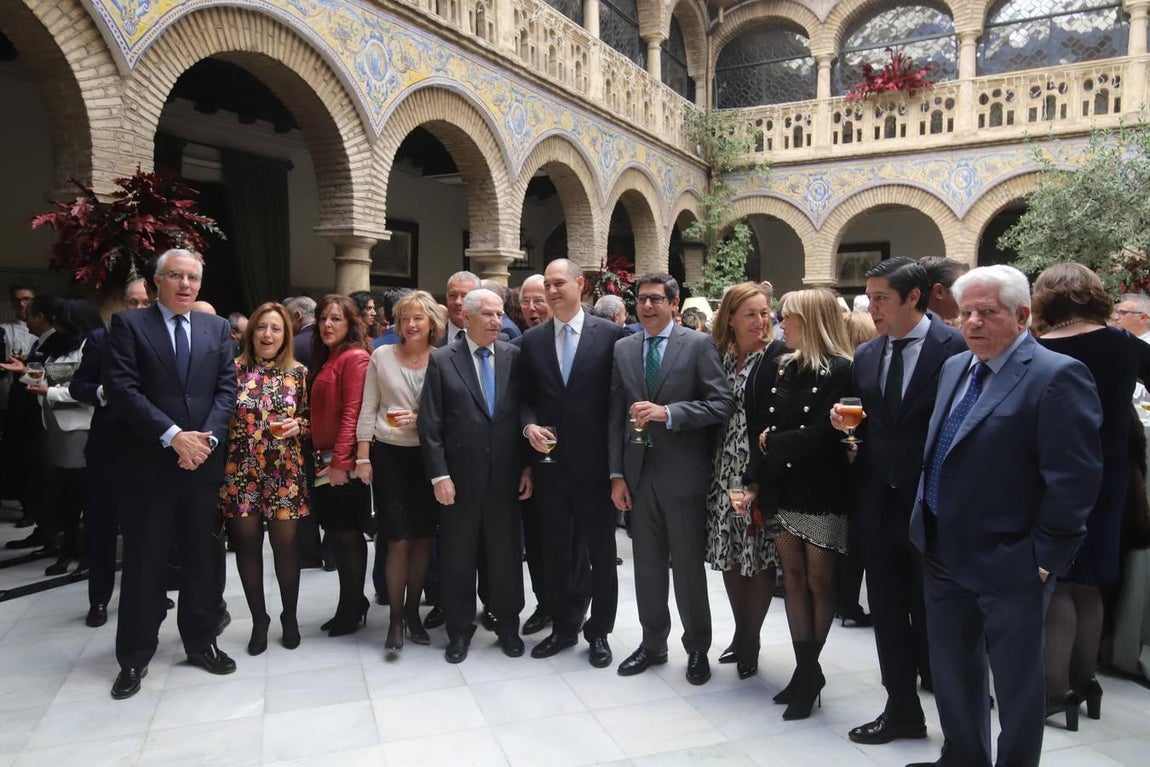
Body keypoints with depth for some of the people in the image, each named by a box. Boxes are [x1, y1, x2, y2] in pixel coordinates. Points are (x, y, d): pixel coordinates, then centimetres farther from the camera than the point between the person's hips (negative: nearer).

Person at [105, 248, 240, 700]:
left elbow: (227, 389, 4)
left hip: (203, 459, 3)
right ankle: (135, 657, 19)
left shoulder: (217, 328, 10)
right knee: (143, 563, 6)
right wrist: (174, 436, -17)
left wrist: (206, 437, -11)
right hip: (149, 462, -3)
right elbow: (123, 389, -10)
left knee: (201, 558, 11)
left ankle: (201, 642, 26)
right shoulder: (129, 325, 0)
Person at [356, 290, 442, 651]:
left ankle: (412, 611, 25)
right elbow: (367, 409, 1)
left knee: (422, 537, 8)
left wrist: (421, 418, -13)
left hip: (427, 456, 1)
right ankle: (395, 618, 12)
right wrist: (362, 457, -3)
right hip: (389, 455, -1)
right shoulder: (382, 355, 0)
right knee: (398, 540, -3)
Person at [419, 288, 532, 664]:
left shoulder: (514, 357, 2)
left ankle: (508, 626, 30)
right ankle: (459, 630, 27)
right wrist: (439, 475, -10)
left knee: (507, 554, 12)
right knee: (458, 556, 10)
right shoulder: (442, 360, -3)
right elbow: (430, 425, -5)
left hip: (506, 476, 2)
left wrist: (528, 465, 1)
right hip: (460, 477, -1)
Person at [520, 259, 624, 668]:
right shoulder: (532, 340, 6)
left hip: (595, 461, -3)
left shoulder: (610, 334, -3)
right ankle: (564, 626, 31)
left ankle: (599, 632, 25)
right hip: (550, 462, 3)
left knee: (601, 552, 9)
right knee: (555, 551, 14)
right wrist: (529, 425, -9)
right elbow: (525, 397, 11)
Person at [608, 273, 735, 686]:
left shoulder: (699, 344, -4)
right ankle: (653, 643, 30)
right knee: (647, 565, 14)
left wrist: (667, 412, -21)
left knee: (689, 566, 8)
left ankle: (697, 648, 26)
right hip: (639, 471, 4)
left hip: (683, 472, -4)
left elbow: (723, 403, -11)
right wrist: (617, 474, 2)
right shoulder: (623, 349, 8)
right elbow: (615, 416, 7)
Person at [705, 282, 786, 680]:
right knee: (729, 554, 12)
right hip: (724, 471, 5)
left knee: (760, 556, 4)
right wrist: (712, 470, 3)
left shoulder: (777, 355, -7)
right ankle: (741, 634, 29)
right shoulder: (719, 356, 8)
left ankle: (751, 640, 21)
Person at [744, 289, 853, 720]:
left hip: (821, 493, -6)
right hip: (783, 490, 6)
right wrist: (755, 483, -1)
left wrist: (773, 441, -6)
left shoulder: (840, 372, -11)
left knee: (819, 582, 6)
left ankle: (809, 671, 21)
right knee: (793, 578, 9)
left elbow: (821, 436, -20)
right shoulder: (784, 368, 9)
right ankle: (805, 670, 20)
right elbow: (763, 428, 5)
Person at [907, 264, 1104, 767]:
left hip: (1007, 563, -8)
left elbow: (1074, 479, -19)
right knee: (951, 671, 21)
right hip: (943, 553, 8)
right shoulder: (954, 367, 9)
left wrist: (1044, 558, -16)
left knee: (1017, 681, 11)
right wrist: (929, 529, 13)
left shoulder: (1056, 376, -16)